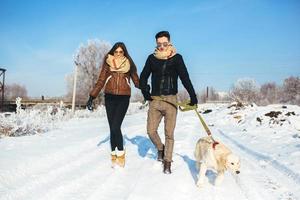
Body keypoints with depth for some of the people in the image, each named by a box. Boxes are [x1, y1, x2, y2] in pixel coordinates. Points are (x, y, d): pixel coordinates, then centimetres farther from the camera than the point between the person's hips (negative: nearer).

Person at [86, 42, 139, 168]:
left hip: (123, 98, -2)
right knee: (112, 128, 2)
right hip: (110, 98, 2)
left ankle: (120, 154, 3)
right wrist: (91, 97, 2)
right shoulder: (108, 64, 7)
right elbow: (100, 82, 8)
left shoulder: (129, 65, 6)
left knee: (115, 127, -13)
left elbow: (136, 81, 9)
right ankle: (114, 154, 13)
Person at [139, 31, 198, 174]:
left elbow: (185, 78, -6)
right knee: (151, 131, 1)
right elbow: (143, 77, 14)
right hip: (154, 100, 3)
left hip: (170, 100, -2)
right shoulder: (152, 58, 8)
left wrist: (193, 96, -16)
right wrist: (145, 92, -2)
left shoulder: (176, 58, 0)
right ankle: (160, 148, 31)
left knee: (169, 133, 1)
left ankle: (167, 163, 13)